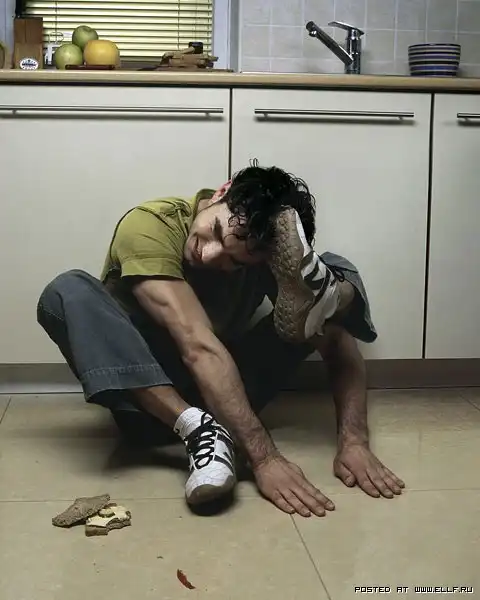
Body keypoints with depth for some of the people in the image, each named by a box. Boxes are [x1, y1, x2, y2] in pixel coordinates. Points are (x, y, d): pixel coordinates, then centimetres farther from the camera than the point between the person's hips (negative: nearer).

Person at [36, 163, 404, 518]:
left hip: (229, 387, 2)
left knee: (338, 274, -11)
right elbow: (199, 348, -36)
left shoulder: (270, 249, -13)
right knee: (69, 292, -32)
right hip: (152, 396, -2)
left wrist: (354, 441, -31)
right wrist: (264, 458, -42)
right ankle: (200, 430, -40)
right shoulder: (149, 227, -25)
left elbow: (339, 342, -15)